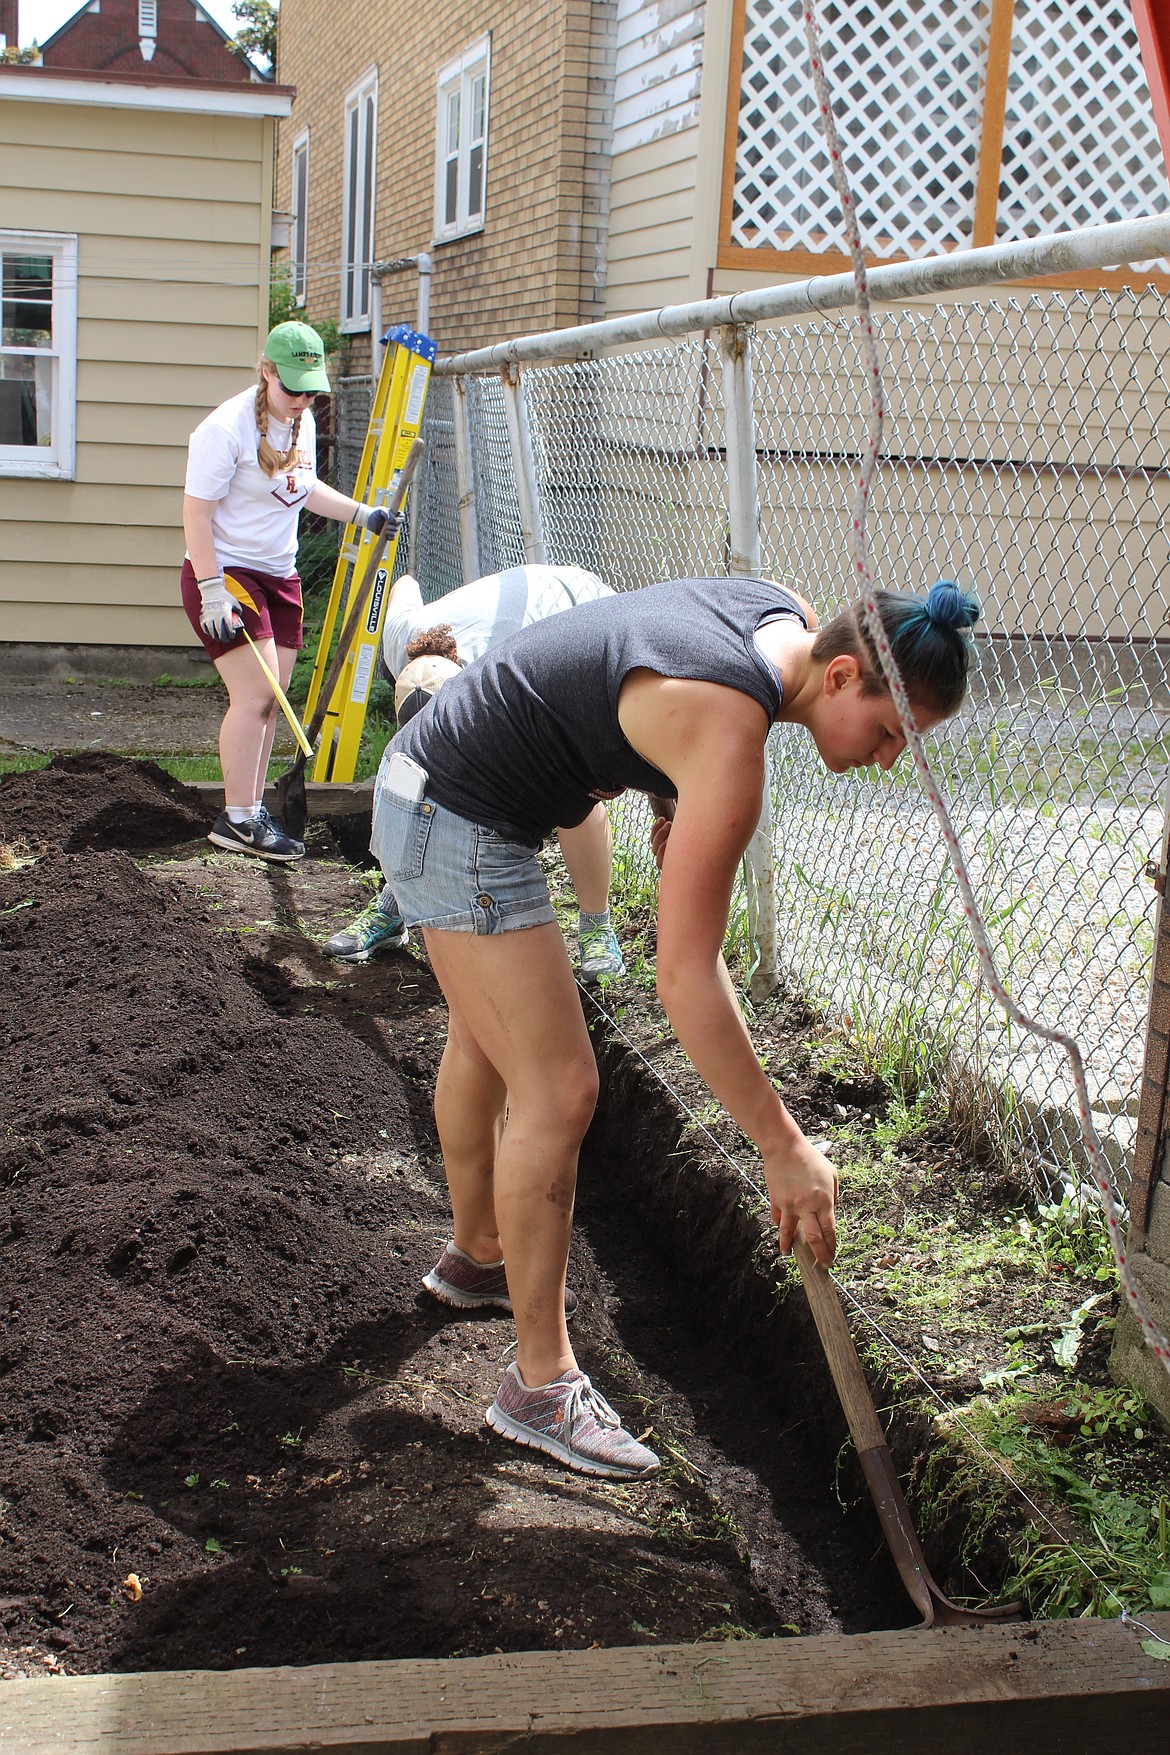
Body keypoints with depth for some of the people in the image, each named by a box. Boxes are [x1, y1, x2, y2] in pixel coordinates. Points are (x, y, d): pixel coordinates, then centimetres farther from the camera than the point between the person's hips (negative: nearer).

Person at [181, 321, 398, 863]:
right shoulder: (227, 427, -17)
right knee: (255, 692, -15)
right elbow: (196, 512, -18)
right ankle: (236, 819, -8)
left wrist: (360, 513, 18)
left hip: (279, 575, 8)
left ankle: (252, 813, 14)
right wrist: (212, 592, -23)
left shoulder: (302, 421, 8)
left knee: (268, 700, 6)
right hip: (224, 574, -8)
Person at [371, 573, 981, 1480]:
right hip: (458, 823, -11)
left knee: (486, 1040, 27)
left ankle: (476, 1254, 50)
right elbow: (686, 977, -31)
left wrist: (680, 803, 13)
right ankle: (541, 1382, 3)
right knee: (558, 1091, -9)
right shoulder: (731, 733, -31)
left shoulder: (787, 615, -4)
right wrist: (784, 1147, -27)